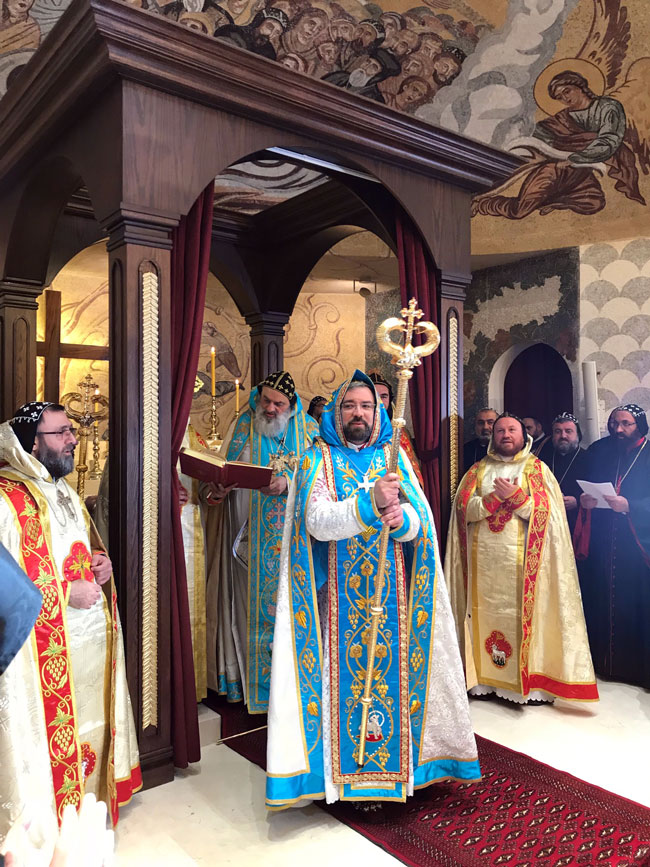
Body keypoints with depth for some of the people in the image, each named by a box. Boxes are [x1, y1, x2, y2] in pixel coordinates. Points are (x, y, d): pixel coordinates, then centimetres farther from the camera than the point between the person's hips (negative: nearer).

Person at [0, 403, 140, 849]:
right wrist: (65, 593, -19)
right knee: (49, 742, 5)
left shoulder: (64, 493, 13)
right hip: (44, 655, -8)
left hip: (91, 642, 8)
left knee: (89, 732, 18)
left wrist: (102, 565, 4)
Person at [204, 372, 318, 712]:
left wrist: (288, 484, -20)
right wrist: (216, 490, -17)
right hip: (251, 540, 0)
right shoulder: (243, 426, 5)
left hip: (294, 539, 0)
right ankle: (248, 678, 18)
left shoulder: (308, 429, 4)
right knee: (252, 602, 5)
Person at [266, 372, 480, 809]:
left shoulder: (394, 458, 9)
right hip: (338, 597, -2)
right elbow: (317, 522, -14)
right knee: (342, 671, 0)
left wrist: (402, 518, -24)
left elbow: (422, 520, -1)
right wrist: (371, 503, -27)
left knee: (390, 668, 5)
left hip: (391, 596, 2)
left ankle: (391, 765, 22)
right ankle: (343, 770, 17)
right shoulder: (319, 459, 2)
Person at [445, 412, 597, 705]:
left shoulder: (537, 469, 8)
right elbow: (463, 508, 0)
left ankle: (528, 680, 9)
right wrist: (496, 496, -13)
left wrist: (515, 495, -15)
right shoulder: (478, 470, 13)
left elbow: (546, 512, -4)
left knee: (522, 615, -2)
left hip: (522, 562, -2)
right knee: (486, 614, 2)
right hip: (484, 562, 2)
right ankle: (485, 675, 12)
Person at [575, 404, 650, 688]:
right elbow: (585, 487, 15)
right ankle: (603, 662, 17)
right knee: (602, 601, 4)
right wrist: (584, 501, -5)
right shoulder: (598, 451, 10)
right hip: (602, 544, 3)